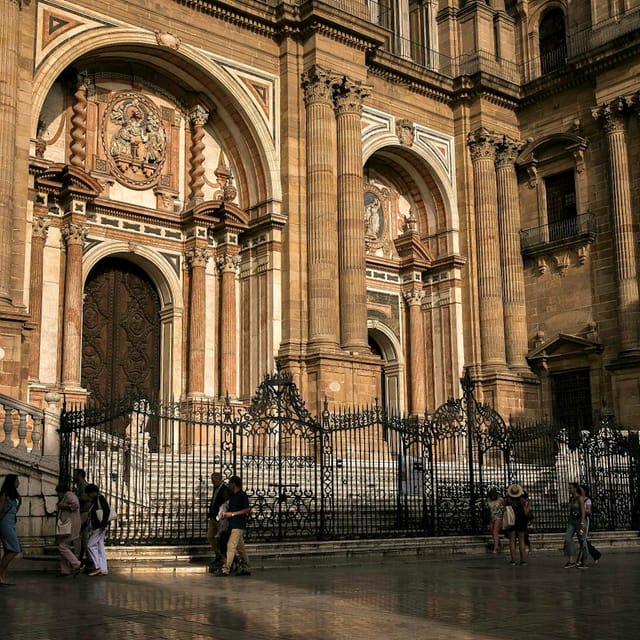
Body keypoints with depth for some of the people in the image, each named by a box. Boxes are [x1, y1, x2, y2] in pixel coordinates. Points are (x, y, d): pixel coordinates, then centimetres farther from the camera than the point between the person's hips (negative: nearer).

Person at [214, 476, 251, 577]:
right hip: (233, 524, 9)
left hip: (239, 525, -9)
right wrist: (225, 513, 0)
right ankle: (245, 568, 15)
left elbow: (247, 510, -14)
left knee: (231, 546, -10)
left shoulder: (242, 495, -10)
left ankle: (226, 569, -10)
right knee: (240, 547, 10)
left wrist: (232, 514, -16)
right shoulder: (232, 496, 16)